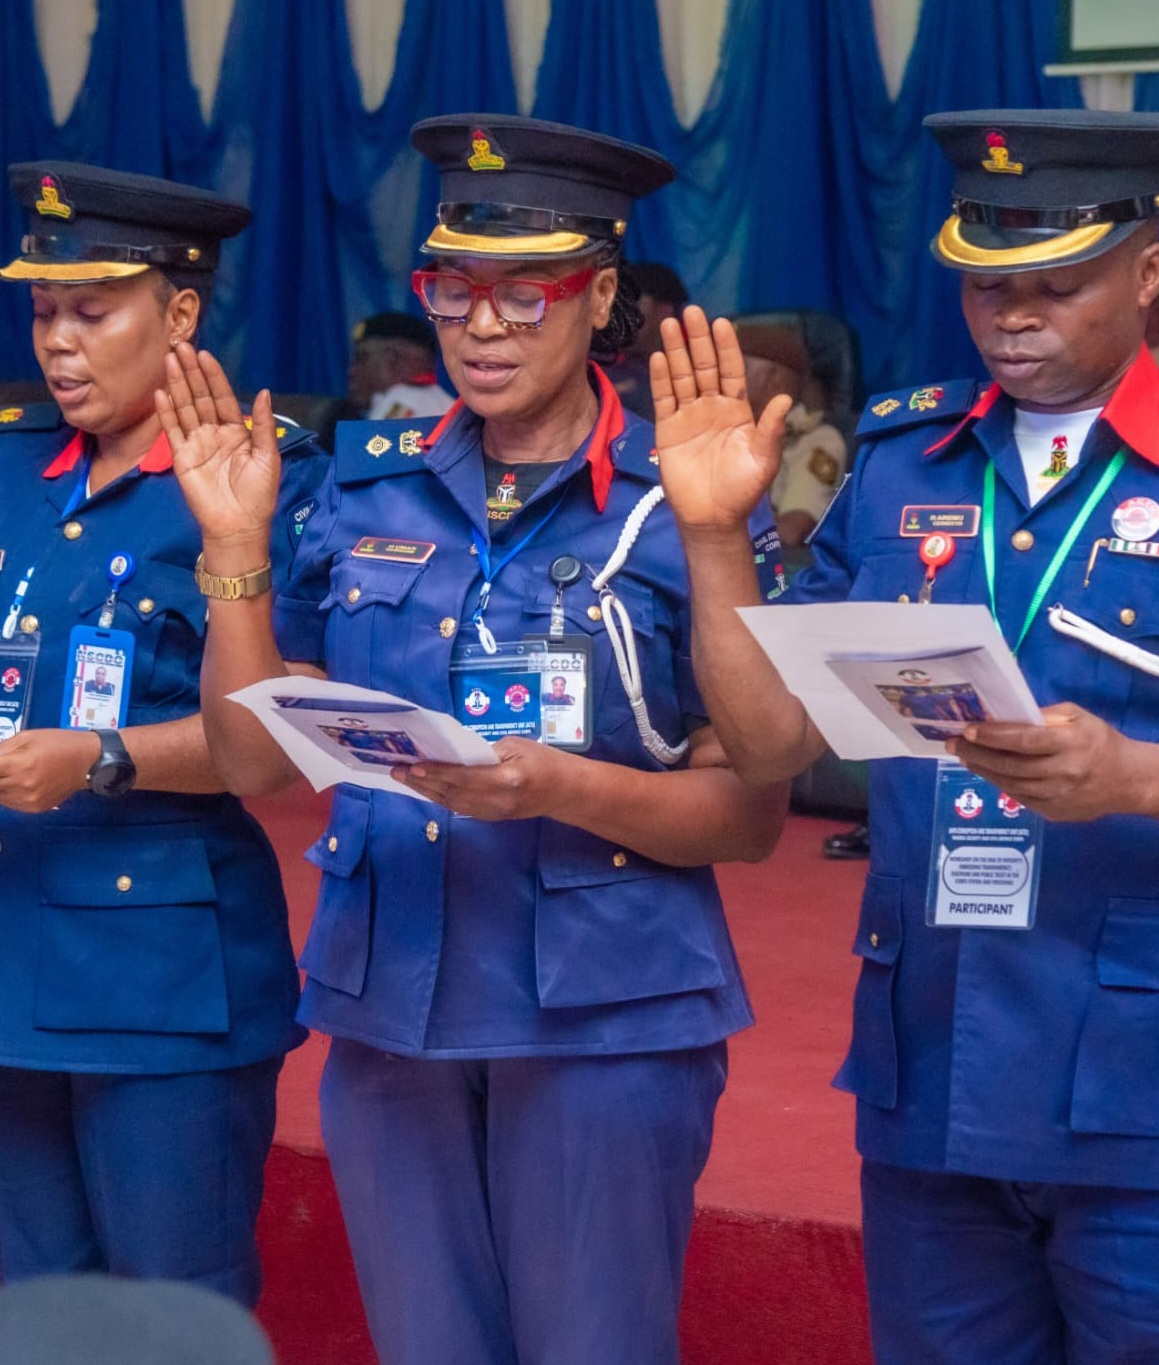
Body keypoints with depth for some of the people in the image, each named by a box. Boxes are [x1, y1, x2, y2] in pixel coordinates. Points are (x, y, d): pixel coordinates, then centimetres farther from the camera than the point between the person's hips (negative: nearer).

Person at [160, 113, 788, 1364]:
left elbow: (751, 815, -7)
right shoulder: (372, 488, 6)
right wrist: (234, 546, -5)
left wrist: (562, 790, -23)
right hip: (389, 1011, 4)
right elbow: (257, 762, 6)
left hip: (605, 1018, -4)